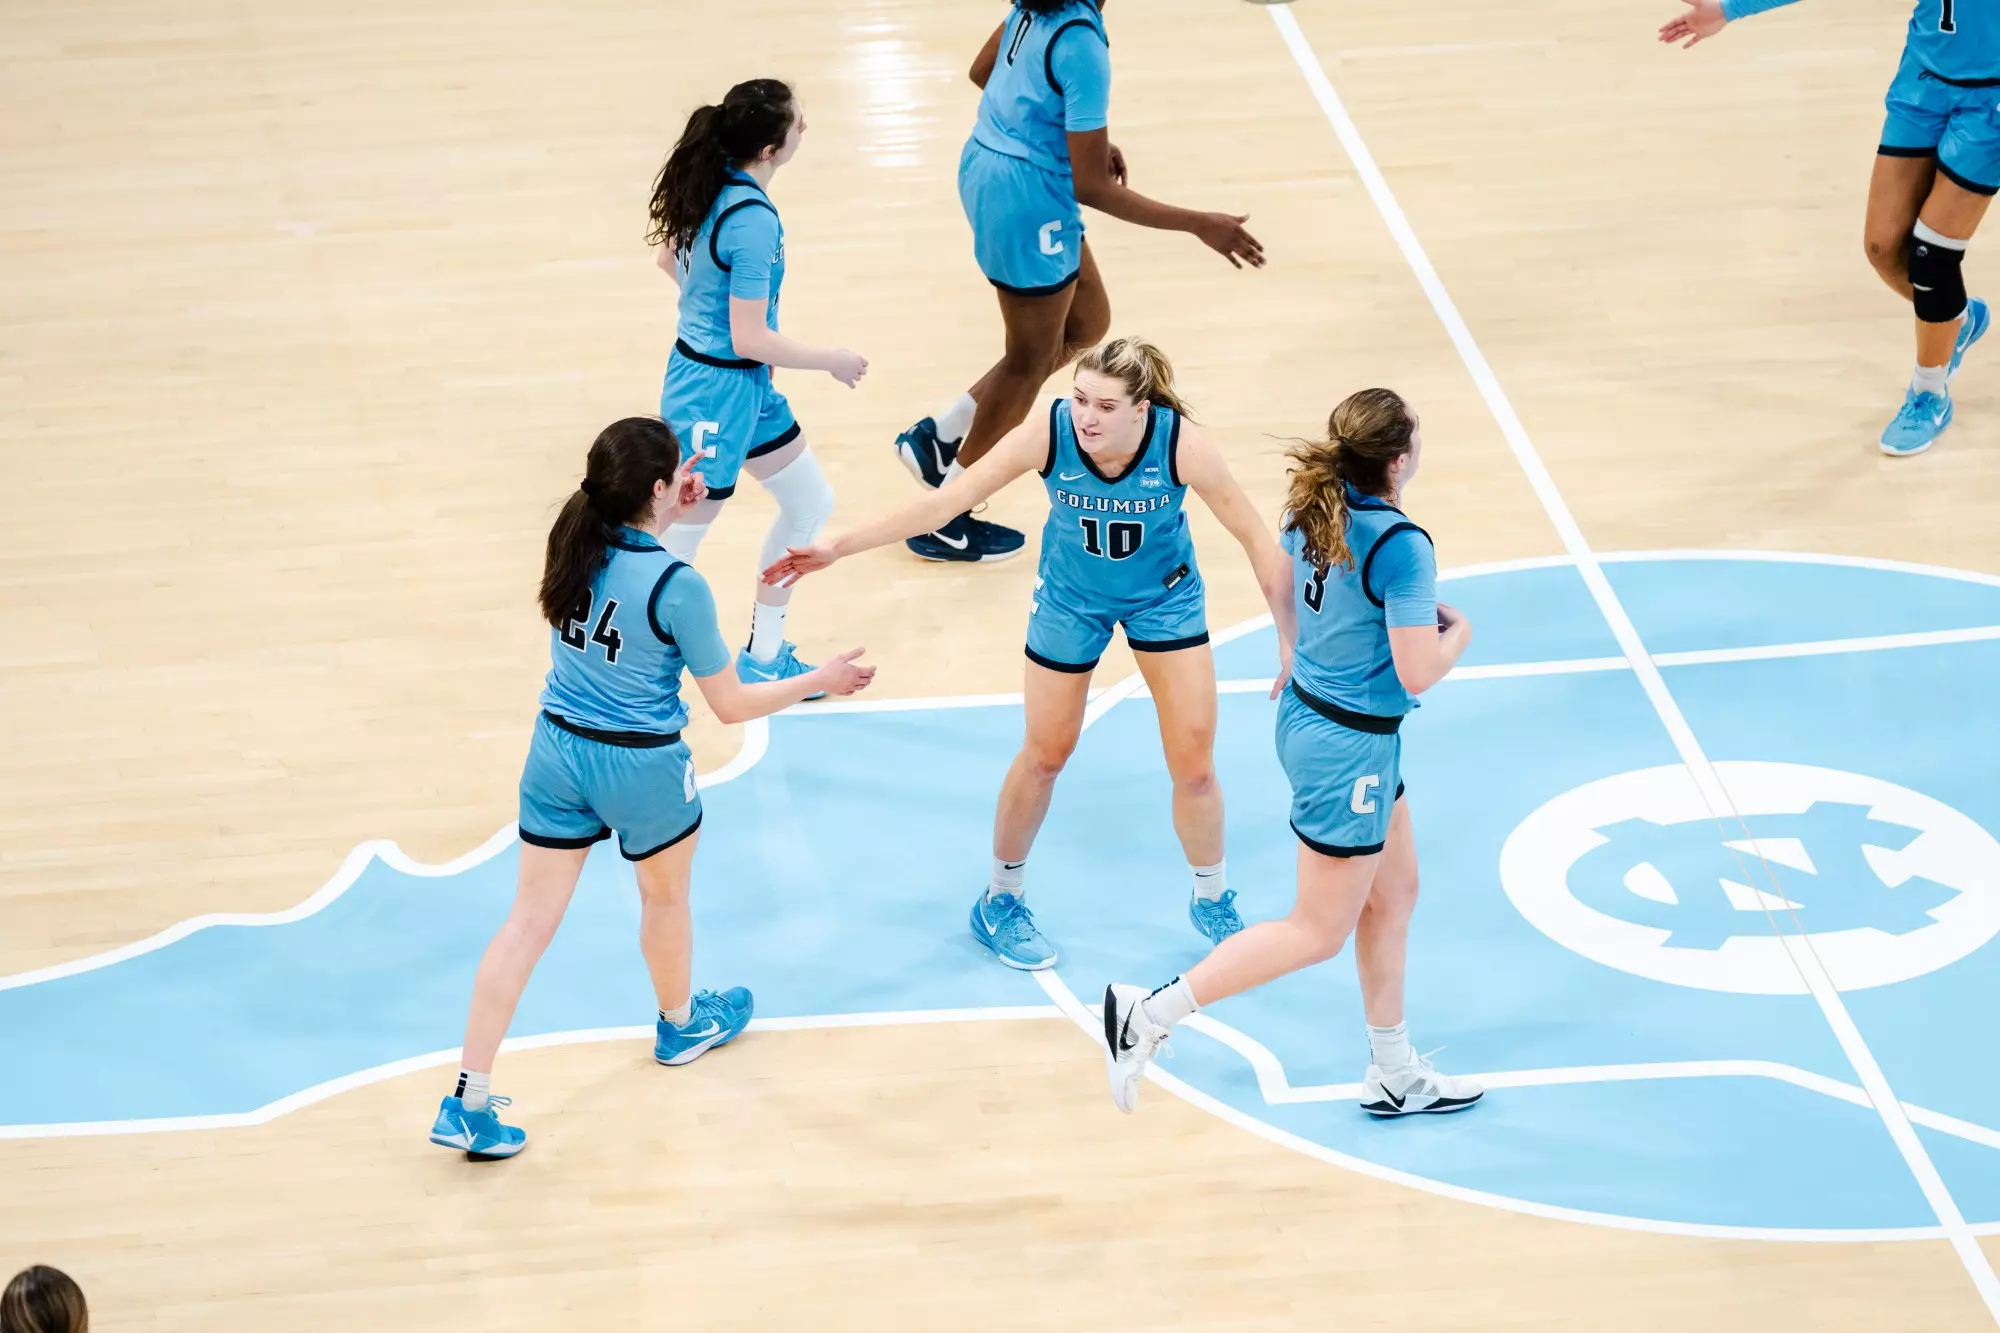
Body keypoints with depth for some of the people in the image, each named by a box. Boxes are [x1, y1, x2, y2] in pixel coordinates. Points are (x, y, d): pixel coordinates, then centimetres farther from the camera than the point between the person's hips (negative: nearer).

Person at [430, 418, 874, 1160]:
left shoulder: (575, 547, -8)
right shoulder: (676, 587, -24)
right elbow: (732, 705, -14)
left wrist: (671, 513, 13)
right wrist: (820, 682, -1)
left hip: (558, 751, 5)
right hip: (640, 768, -5)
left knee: (530, 921, 7)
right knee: (665, 898, 26)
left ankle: (468, 1104, 4)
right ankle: (680, 1024, 54)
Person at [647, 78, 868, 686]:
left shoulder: (712, 182, -4)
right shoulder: (753, 220, -29)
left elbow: (669, 257, 13)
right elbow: (750, 340, -25)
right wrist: (832, 360, -11)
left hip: (748, 385, 10)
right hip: (717, 391, -10)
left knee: (811, 504, 21)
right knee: (678, 545, 4)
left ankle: (763, 657, 33)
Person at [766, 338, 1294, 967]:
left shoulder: (1181, 444, -33)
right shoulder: (1048, 434, -32)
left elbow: (1257, 538, -23)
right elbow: (947, 500, -27)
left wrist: (1294, 642, -23)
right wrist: (838, 548, -31)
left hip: (1164, 596, 0)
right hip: (1071, 598, 0)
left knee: (1194, 764, 3)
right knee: (1044, 757, 12)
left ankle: (1212, 901, 30)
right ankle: (1001, 901, 34)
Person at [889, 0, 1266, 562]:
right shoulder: (1081, 45, -29)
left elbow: (983, 71, 14)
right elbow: (1090, 187, -23)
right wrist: (1199, 225, -19)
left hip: (986, 168, 8)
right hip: (1028, 203, -8)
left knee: (1086, 324, 22)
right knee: (1032, 361, 12)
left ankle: (939, 436, 25)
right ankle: (941, 520, 25)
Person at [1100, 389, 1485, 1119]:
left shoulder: (1312, 506, -3)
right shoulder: (1401, 546, -27)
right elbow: (1417, 673, -25)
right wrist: (1456, 635, -4)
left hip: (1305, 713, 9)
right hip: (1350, 746, -9)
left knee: (1394, 893, 21)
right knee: (1318, 931, 6)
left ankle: (1394, 1073, 32)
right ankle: (1150, 1013, 4)